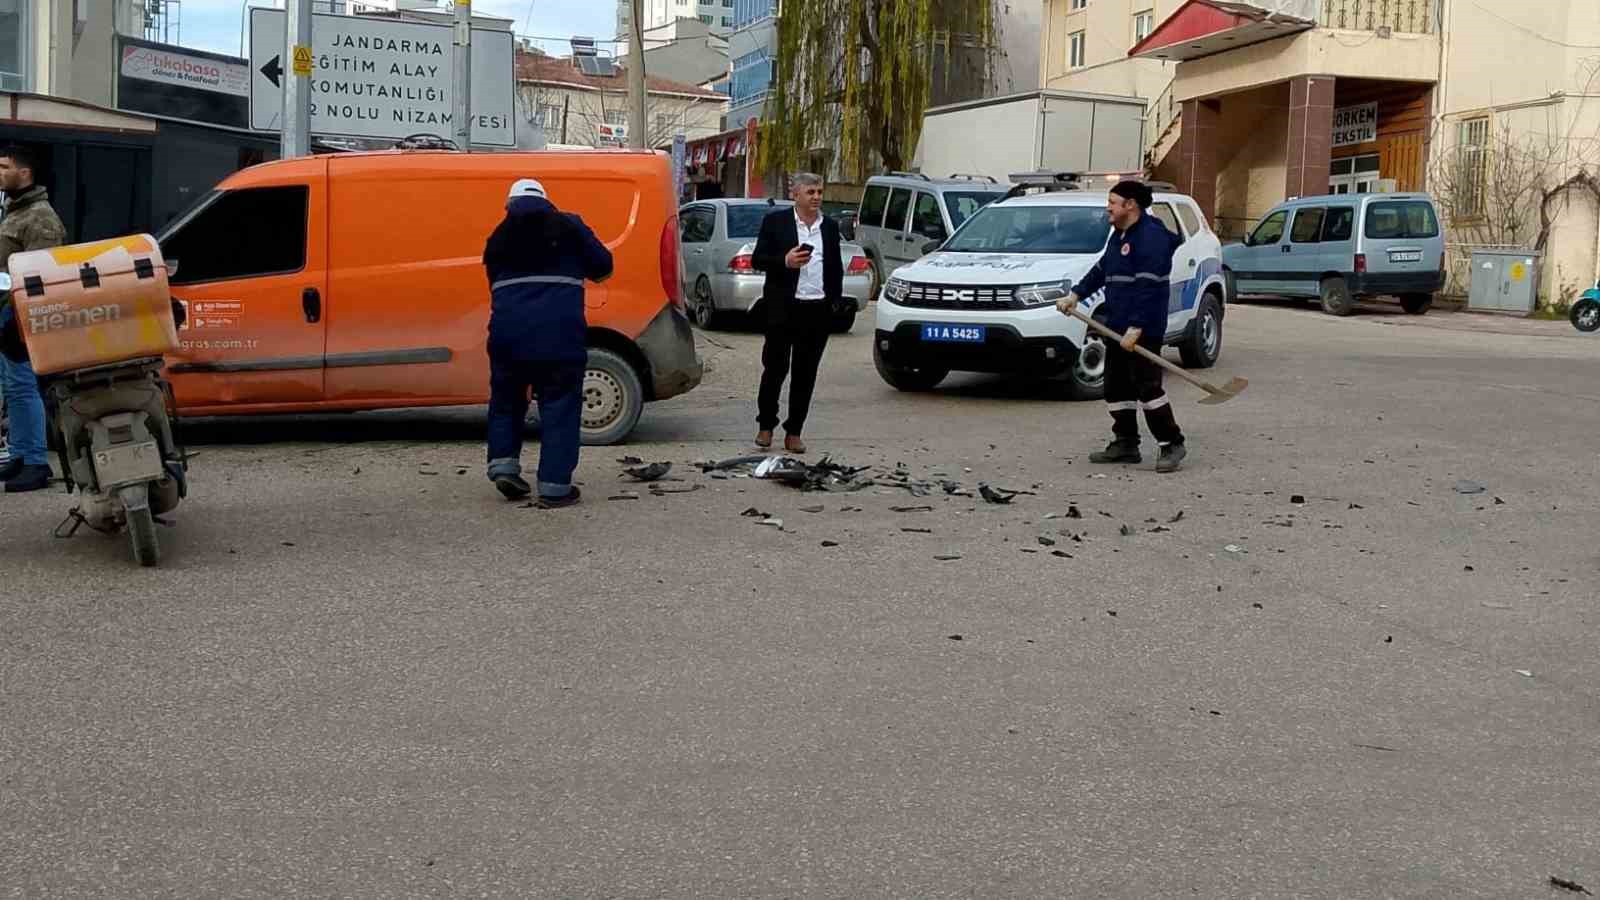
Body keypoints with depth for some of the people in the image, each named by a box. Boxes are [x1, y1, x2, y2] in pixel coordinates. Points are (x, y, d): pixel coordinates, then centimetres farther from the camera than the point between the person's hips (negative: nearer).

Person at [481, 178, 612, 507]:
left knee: (506, 398, 23)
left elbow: (495, 283, 19)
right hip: (561, 334, -3)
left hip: (508, 332, 3)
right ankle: (555, 486, 2)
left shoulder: (499, 237, 15)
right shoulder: (568, 226, 6)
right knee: (560, 406, 4)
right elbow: (602, 266, 8)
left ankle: (504, 465, 15)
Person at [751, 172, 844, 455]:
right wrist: (785, 261, -17)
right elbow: (757, 261, -1)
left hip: (818, 311, 3)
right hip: (783, 308, -3)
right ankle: (766, 426, 17)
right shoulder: (775, 222, 1)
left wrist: (836, 301, 9)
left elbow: (836, 267, 18)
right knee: (775, 369, 1)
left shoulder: (830, 227, 12)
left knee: (805, 374, 6)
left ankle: (794, 432, 14)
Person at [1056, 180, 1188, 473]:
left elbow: (1148, 288, -22)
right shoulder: (1119, 236, 17)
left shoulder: (1151, 238, -15)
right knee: (1116, 387, 12)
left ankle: (1171, 444, -3)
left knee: (1147, 385, -11)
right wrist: (1075, 295, 16)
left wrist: (1136, 328, -26)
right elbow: (1101, 270, 27)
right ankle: (1126, 444, 20)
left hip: (1143, 330, -10)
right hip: (1117, 326, 10)